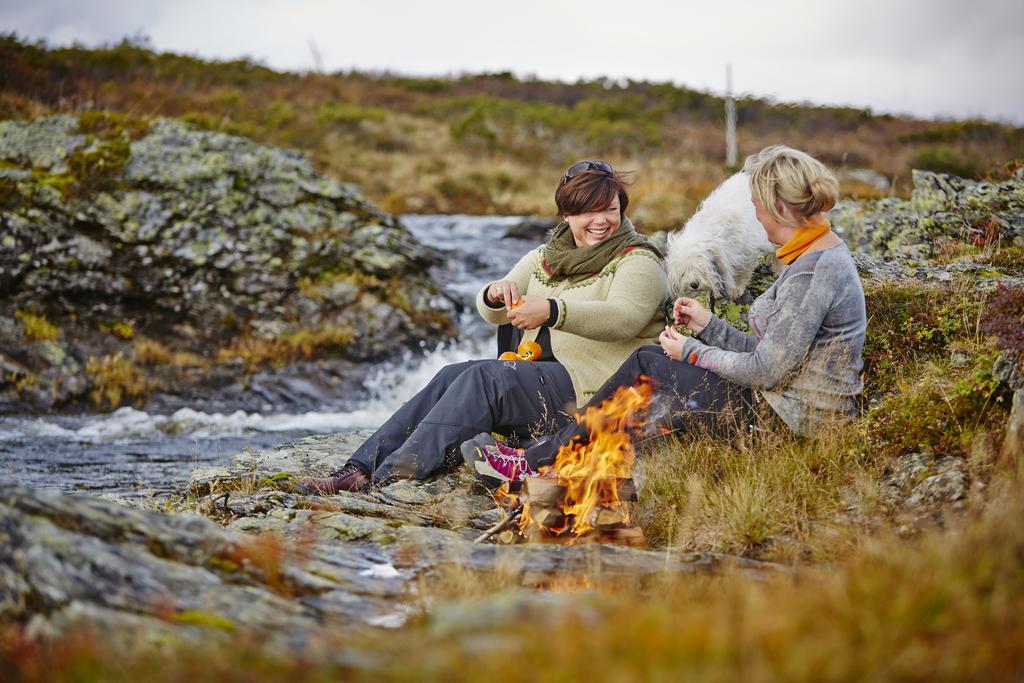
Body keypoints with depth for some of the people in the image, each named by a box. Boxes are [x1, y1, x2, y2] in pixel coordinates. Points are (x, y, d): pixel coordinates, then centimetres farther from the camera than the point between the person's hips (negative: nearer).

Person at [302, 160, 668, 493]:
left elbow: (624, 317, -22)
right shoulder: (543, 258, 19)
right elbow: (492, 313, 10)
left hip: (590, 389, -6)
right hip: (535, 375, 7)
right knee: (453, 376, -19)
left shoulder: (638, 262, -1)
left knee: (483, 377, -26)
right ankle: (361, 468, -28)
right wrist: (496, 294, -16)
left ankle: (393, 477, -35)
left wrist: (551, 310, -35)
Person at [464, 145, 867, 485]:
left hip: (792, 420, -10)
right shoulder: (821, 255, 10)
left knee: (645, 366, -6)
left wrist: (692, 352, -8)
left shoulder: (811, 272, -22)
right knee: (650, 359, 8)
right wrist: (709, 326, 11)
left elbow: (767, 370, -21)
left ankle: (537, 463, 6)